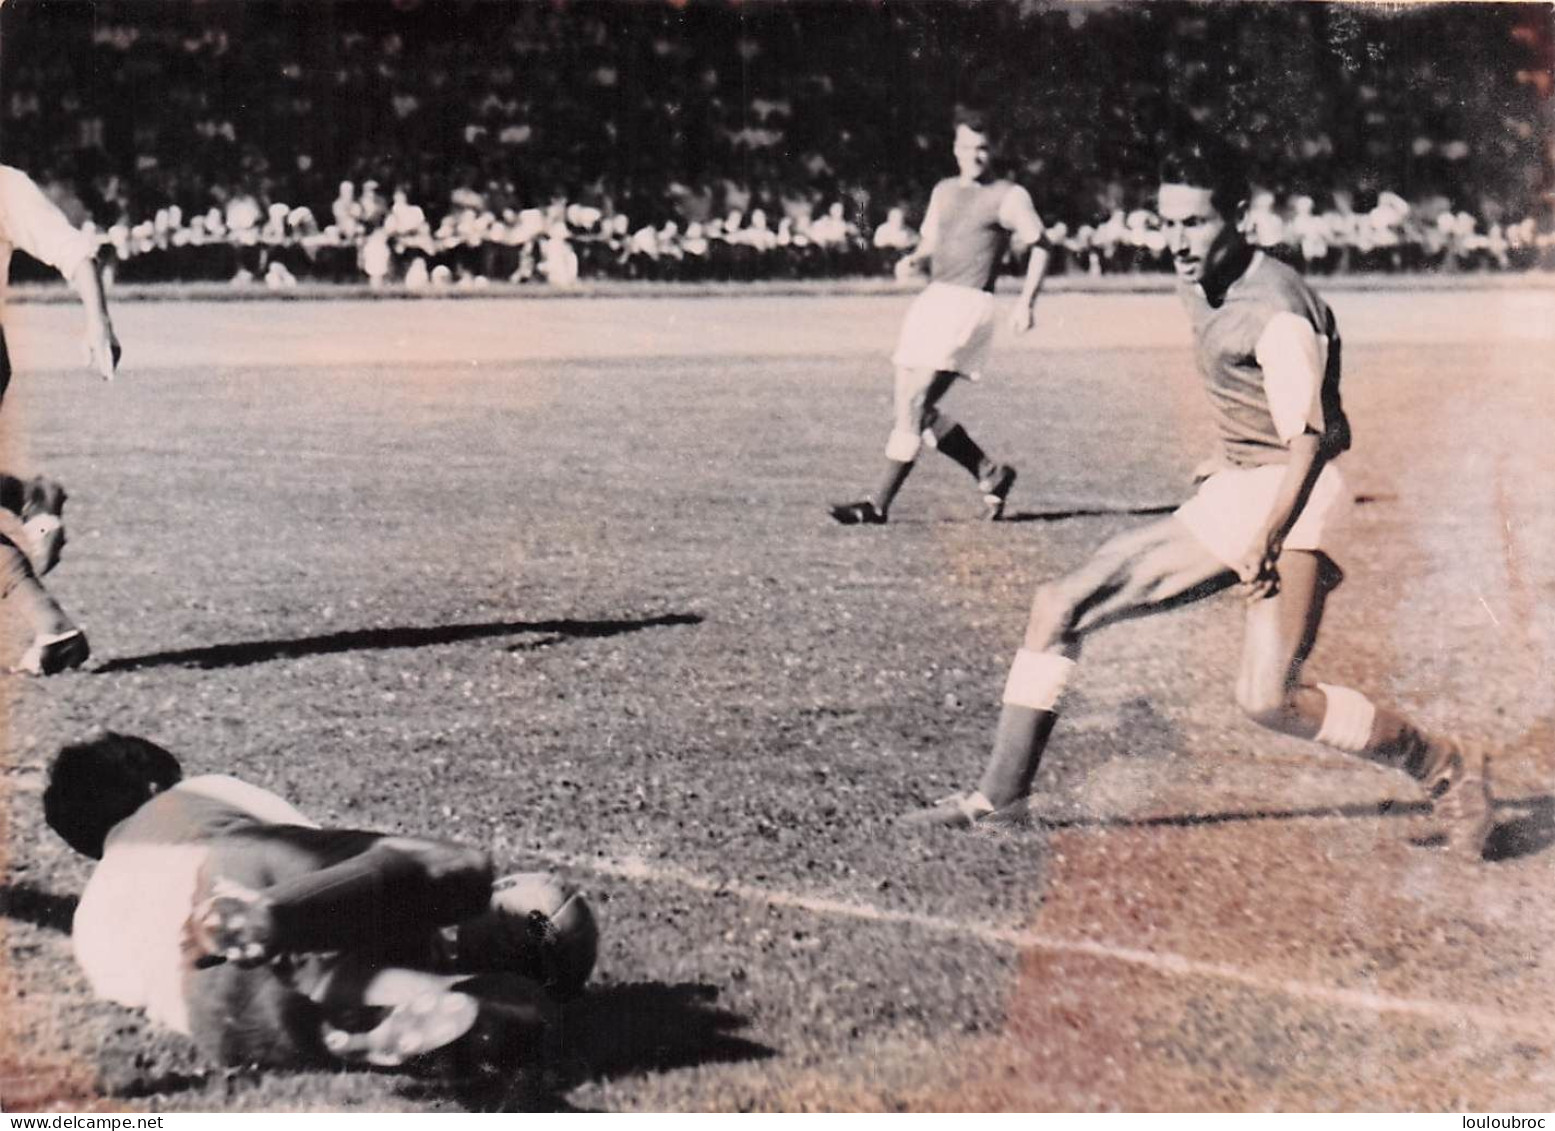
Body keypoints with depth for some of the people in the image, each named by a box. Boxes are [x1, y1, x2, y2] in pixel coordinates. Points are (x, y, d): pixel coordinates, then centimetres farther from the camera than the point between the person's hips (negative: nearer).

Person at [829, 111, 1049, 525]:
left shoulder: (1008, 196, 0)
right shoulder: (943, 191, 20)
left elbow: (1039, 246, -2)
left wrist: (1026, 302, -14)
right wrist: (912, 259, 5)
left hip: (968, 304, -8)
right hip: (930, 300, 8)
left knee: (915, 404, -15)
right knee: (912, 407, 6)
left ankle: (878, 505, -14)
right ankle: (989, 473, 21)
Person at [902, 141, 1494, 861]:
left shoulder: (1276, 310, -19)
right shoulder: (1198, 282, 8)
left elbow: (1310, 442, -23)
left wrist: (1265, 545, -30)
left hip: (1291, 500, -9)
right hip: (1226, 502, 9)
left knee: (1267, 699, -24)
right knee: (1059, 607, 4)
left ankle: (1446, 766, -4)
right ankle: (1000, 794, 14)